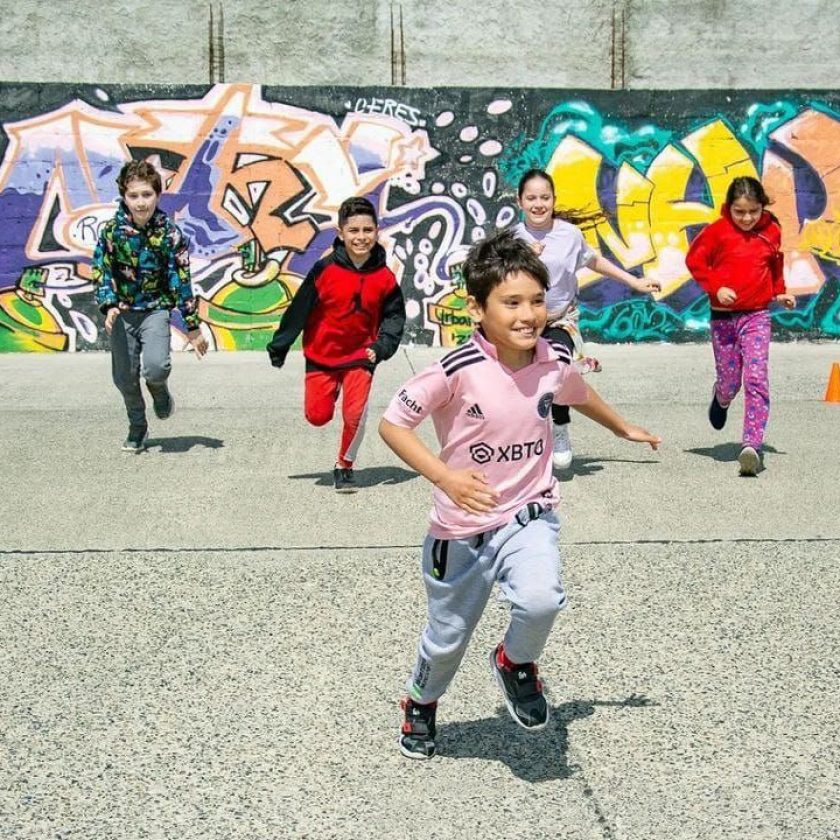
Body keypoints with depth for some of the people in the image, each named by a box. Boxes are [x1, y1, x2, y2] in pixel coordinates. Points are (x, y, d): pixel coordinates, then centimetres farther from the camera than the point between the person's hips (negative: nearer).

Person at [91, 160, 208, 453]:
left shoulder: (169, 233, -9)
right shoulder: (112, 230, -7)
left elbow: (181, 280, -6)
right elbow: (100, 271, -5)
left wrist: (193, 326, -5)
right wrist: (109, 306, -23)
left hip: (156, 308, -2)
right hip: (122, 311, 2)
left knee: (155, 367, -23)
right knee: (125, 377, 7)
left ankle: (160, 391, 15)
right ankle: (137, 429, 31)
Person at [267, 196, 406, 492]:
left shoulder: (384, 278, -7)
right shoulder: (325, 270, -13)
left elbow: (394, 316, 5)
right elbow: (299, 310, -6)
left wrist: (381, 347, -10)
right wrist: (278, 348, -1)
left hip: (360, 357, 0)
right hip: (321, 355, 0)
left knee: (355, 415, -11)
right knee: (317, 416, 2)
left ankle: (344, 467, 12)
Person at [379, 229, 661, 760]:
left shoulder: (555, 360, -7)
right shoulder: (459, 370, -22)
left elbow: (578, 395, 17)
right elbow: (392, 423, -17)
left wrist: (624, 429, 33)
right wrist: (446, 477, -29)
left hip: (529, 516, 2)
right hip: (462, 525, -2)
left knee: (540, 600, -29)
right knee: (447, 637, 16)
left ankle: (517, 662, 7)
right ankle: (422, 705, 50)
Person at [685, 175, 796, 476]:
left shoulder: (772, 231, 4)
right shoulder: (718, 230, -6)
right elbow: (694, 260, -2)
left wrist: (780, 292, 11)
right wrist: (716, 287, -13)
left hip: (757, 316, 1)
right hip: (723, 316, -1)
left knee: (756, 378, -15)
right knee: (729, 382, 6)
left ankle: (752, 446, -19)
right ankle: (720, 400, 46)